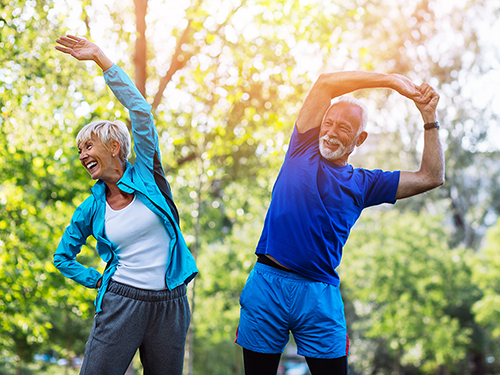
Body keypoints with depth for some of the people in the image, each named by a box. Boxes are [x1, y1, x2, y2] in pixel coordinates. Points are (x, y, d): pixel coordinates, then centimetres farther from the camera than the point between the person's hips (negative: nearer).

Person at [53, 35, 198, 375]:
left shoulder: (146, 175, 1)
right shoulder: (92, 209, 7)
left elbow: (140, 110, -8)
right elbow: (63, 257, 20)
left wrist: (100, 57, -8)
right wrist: (99, 281, 6)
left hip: (170, 305, -1)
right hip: (121, 304, 1)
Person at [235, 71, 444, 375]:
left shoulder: (363, 184, 12)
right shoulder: (304, 149, 9)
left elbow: (431, 178, 11)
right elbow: (326, 82, 3)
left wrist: (430, 119, 7)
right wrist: (392, 80, 3)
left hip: (320, 296, 1)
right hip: (267, 284, -1)